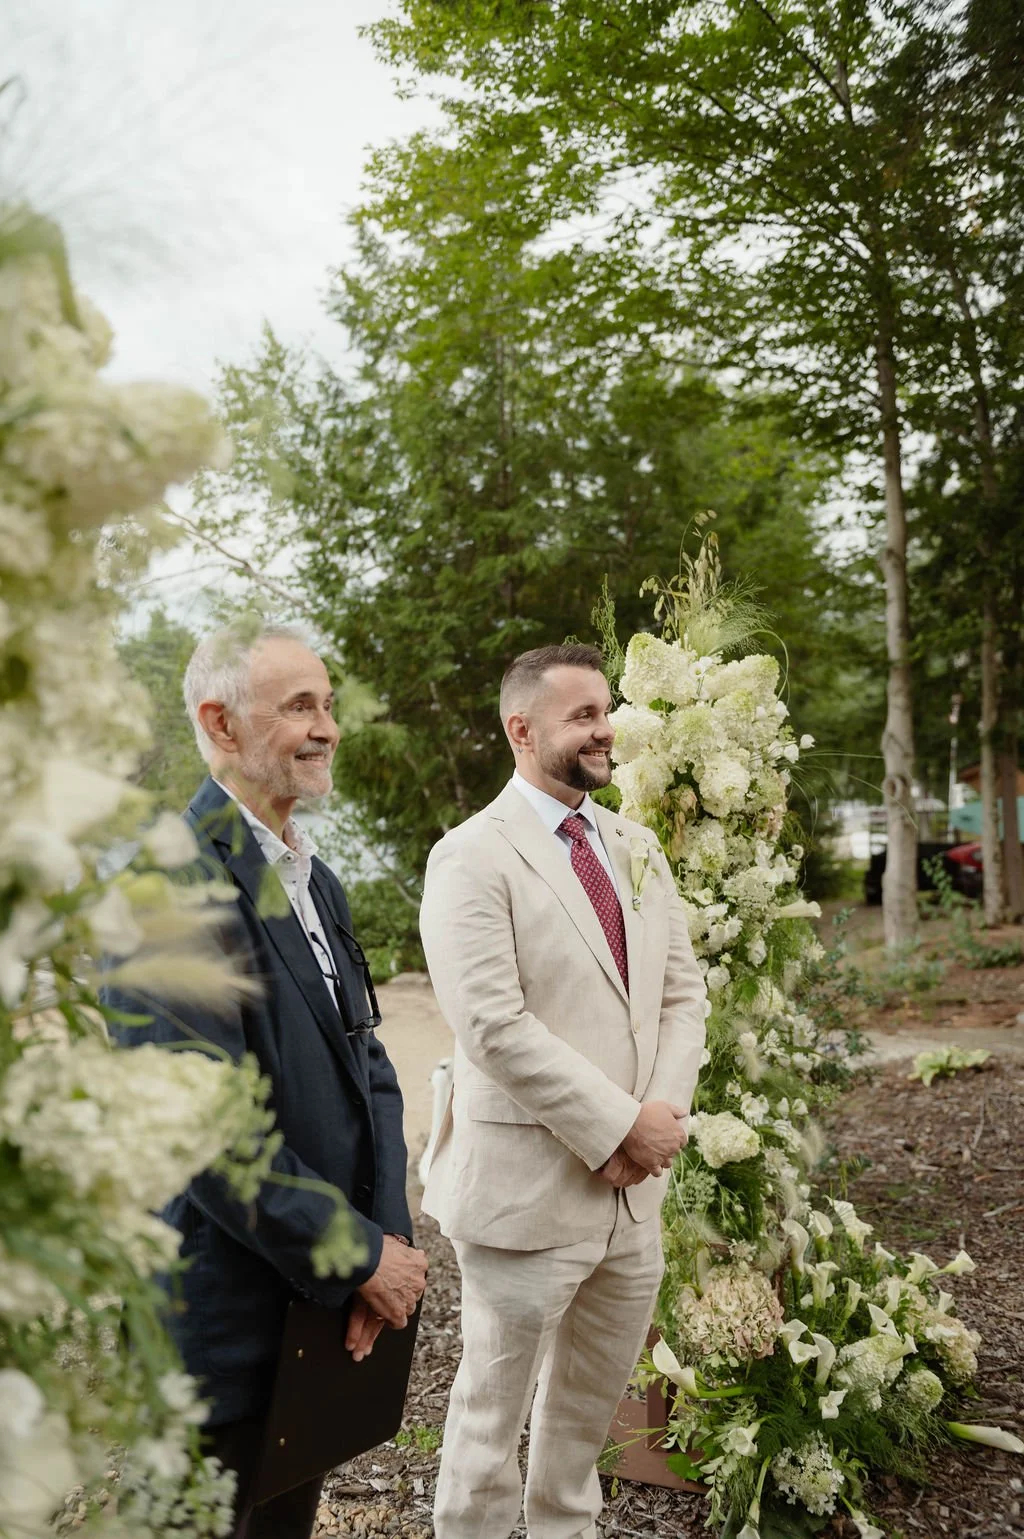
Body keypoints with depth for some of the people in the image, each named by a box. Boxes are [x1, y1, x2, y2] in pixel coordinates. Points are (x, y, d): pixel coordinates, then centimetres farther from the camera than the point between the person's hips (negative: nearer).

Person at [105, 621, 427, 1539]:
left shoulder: (314, 877, 9)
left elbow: (367, 1067, 8)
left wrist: (391, 1238, -5)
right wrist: (360, 1257, -17)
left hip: (329, 1297, 8)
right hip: (230, 1312, -8)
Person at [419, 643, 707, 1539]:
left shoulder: (635, 848, 10)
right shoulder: (473, 857, -12)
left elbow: (683, 992, 8)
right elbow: (493, 1027, -20)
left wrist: (661, 1115, -8)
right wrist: (623, 1126, -18)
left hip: (634, 1189, 6)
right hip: (527, 1189, -6)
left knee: (591, 1404, 20)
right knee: (494, 1409, 11)